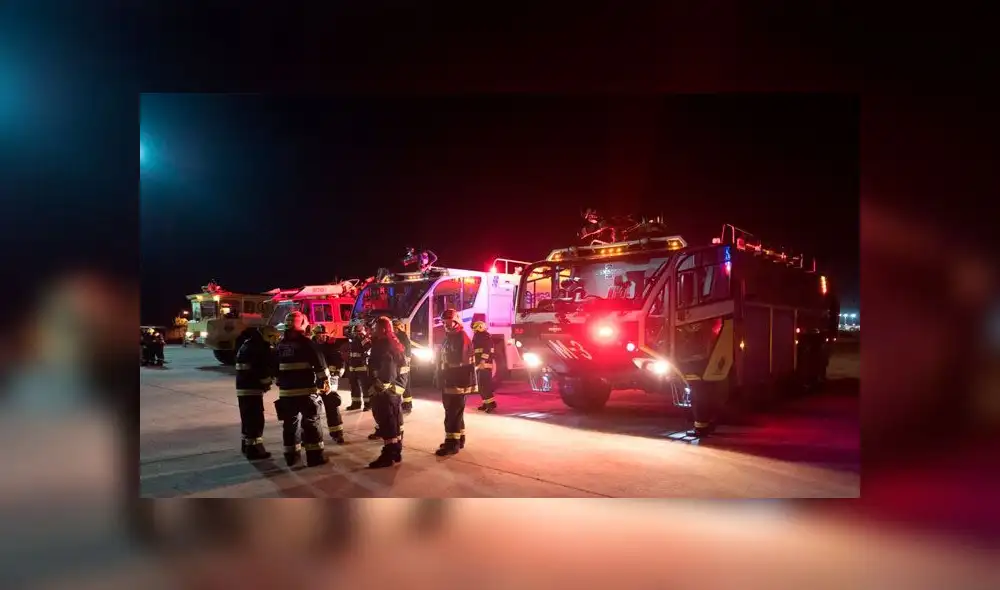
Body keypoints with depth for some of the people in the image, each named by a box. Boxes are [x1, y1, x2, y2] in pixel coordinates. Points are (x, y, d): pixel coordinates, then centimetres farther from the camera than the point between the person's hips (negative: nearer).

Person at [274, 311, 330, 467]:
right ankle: (315, 456, 1)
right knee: (311, 422, 1)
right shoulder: (307, 343, -10)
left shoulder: (280, 345, 9)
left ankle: (291, 455, 19)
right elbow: (320, 364, -12)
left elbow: (274, 367, 18)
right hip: (306, 390, -5)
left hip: (286, 391, 5)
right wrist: (326, 382, -1)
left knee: (290, 423, 13)